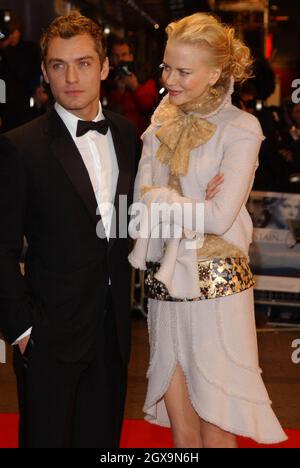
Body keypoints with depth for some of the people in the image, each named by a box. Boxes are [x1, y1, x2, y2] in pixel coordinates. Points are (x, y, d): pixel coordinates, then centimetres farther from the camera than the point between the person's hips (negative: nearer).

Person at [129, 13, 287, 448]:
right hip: (165, 283, 5)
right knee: (182, 430, 12)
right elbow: (141, 198, 2)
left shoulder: (240, 129, -8)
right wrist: (192, 209, -12)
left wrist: (159, 197, -7)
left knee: (214, 430, 4)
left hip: (217, 287, -5)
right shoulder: (162, 122, 9)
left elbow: (220, 217, -18)